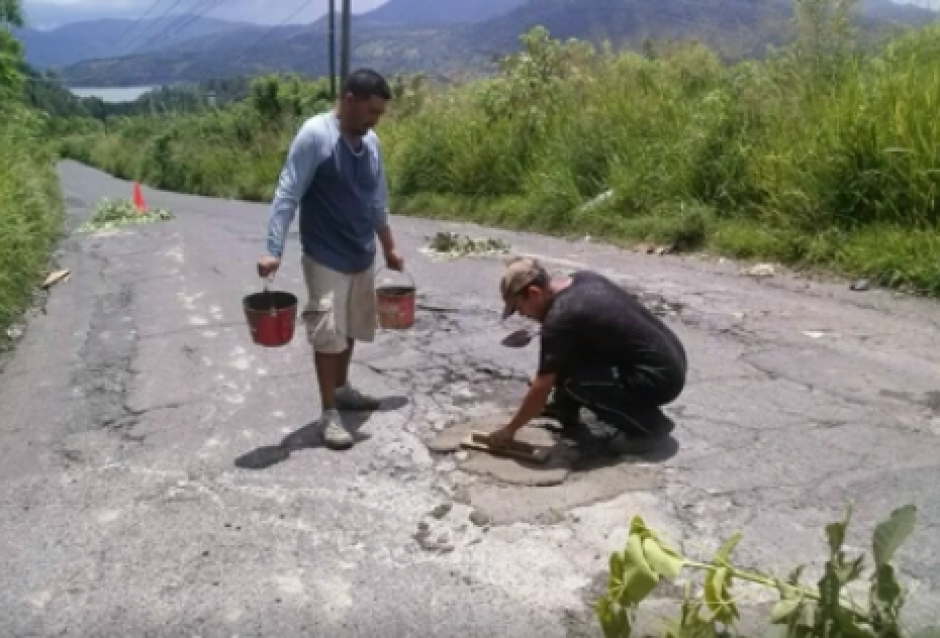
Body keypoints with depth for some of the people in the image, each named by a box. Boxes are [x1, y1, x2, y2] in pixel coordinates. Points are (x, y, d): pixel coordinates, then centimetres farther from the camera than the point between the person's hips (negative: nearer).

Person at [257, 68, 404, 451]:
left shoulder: (371, 142, 5)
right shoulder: (314, 135, -16)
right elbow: (287, 195, -18)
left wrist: (389, 247, 22)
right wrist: (273, 251, -24)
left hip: (362, 256, 7)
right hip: (325, 258, -7)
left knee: (350, 329, 17)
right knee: (328, 333, -3)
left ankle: (342, 389, 36)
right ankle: (329, 413, 6)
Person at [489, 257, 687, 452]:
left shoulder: (560, 318, -20)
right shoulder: (584, 278, 5)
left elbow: (541, 389, -14)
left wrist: (510, 429, -1)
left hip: (659, 378, -9)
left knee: (568, 380, -16)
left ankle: (647, 423, -5)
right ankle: (567, 413, 22)